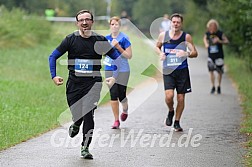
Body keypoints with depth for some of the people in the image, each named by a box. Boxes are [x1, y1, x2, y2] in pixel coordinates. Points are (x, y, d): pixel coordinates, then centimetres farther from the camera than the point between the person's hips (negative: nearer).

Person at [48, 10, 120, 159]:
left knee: (88, 114, -16)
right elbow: (53, 56, 9)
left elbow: (118, 58, 8)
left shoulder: (100, 40, 1)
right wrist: (54, 76, -1)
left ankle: (85, 147, -4)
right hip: (74, 83, 1)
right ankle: (76, 125, 42)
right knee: (77, 114, 2)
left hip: (93, 82, -1)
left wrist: (115, 77, -4)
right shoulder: (71, 39, 2)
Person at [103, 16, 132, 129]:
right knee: (113, 94, -3)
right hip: (110, 70, 3)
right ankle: (116, 120, 6)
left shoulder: (124, 38, -7)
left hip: (123, 70, -3)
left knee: (121, 95, -1)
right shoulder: (107, 38, 7)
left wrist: (118, 47, -18)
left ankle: (125, 109, 35)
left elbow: (129, 56, -8)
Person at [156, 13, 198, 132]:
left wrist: (187, 54, -23)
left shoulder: (186, 37, -2)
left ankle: (177, 122, 19)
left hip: (182, 70, 0)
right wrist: (160, 53, -3)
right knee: (169, 96, -16)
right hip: (168, 70, 0)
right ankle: (171, 112, 16)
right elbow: (157, 47, 19)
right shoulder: (163, 35, 2)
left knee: (181, 98, 3)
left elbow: (195, 53, -1)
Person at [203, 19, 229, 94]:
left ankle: (219, 87, 21)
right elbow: (205, 38, 21)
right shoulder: (207, 34, -2)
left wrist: (220, 41, -23)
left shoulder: (220, 33, -10)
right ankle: (213, 87, 6)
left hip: (219, 56, -2)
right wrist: (206, 44, 2)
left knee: (220, 72, 4)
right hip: (211, 56, 2)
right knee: (211, 71, -5)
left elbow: (227, 41, -7)